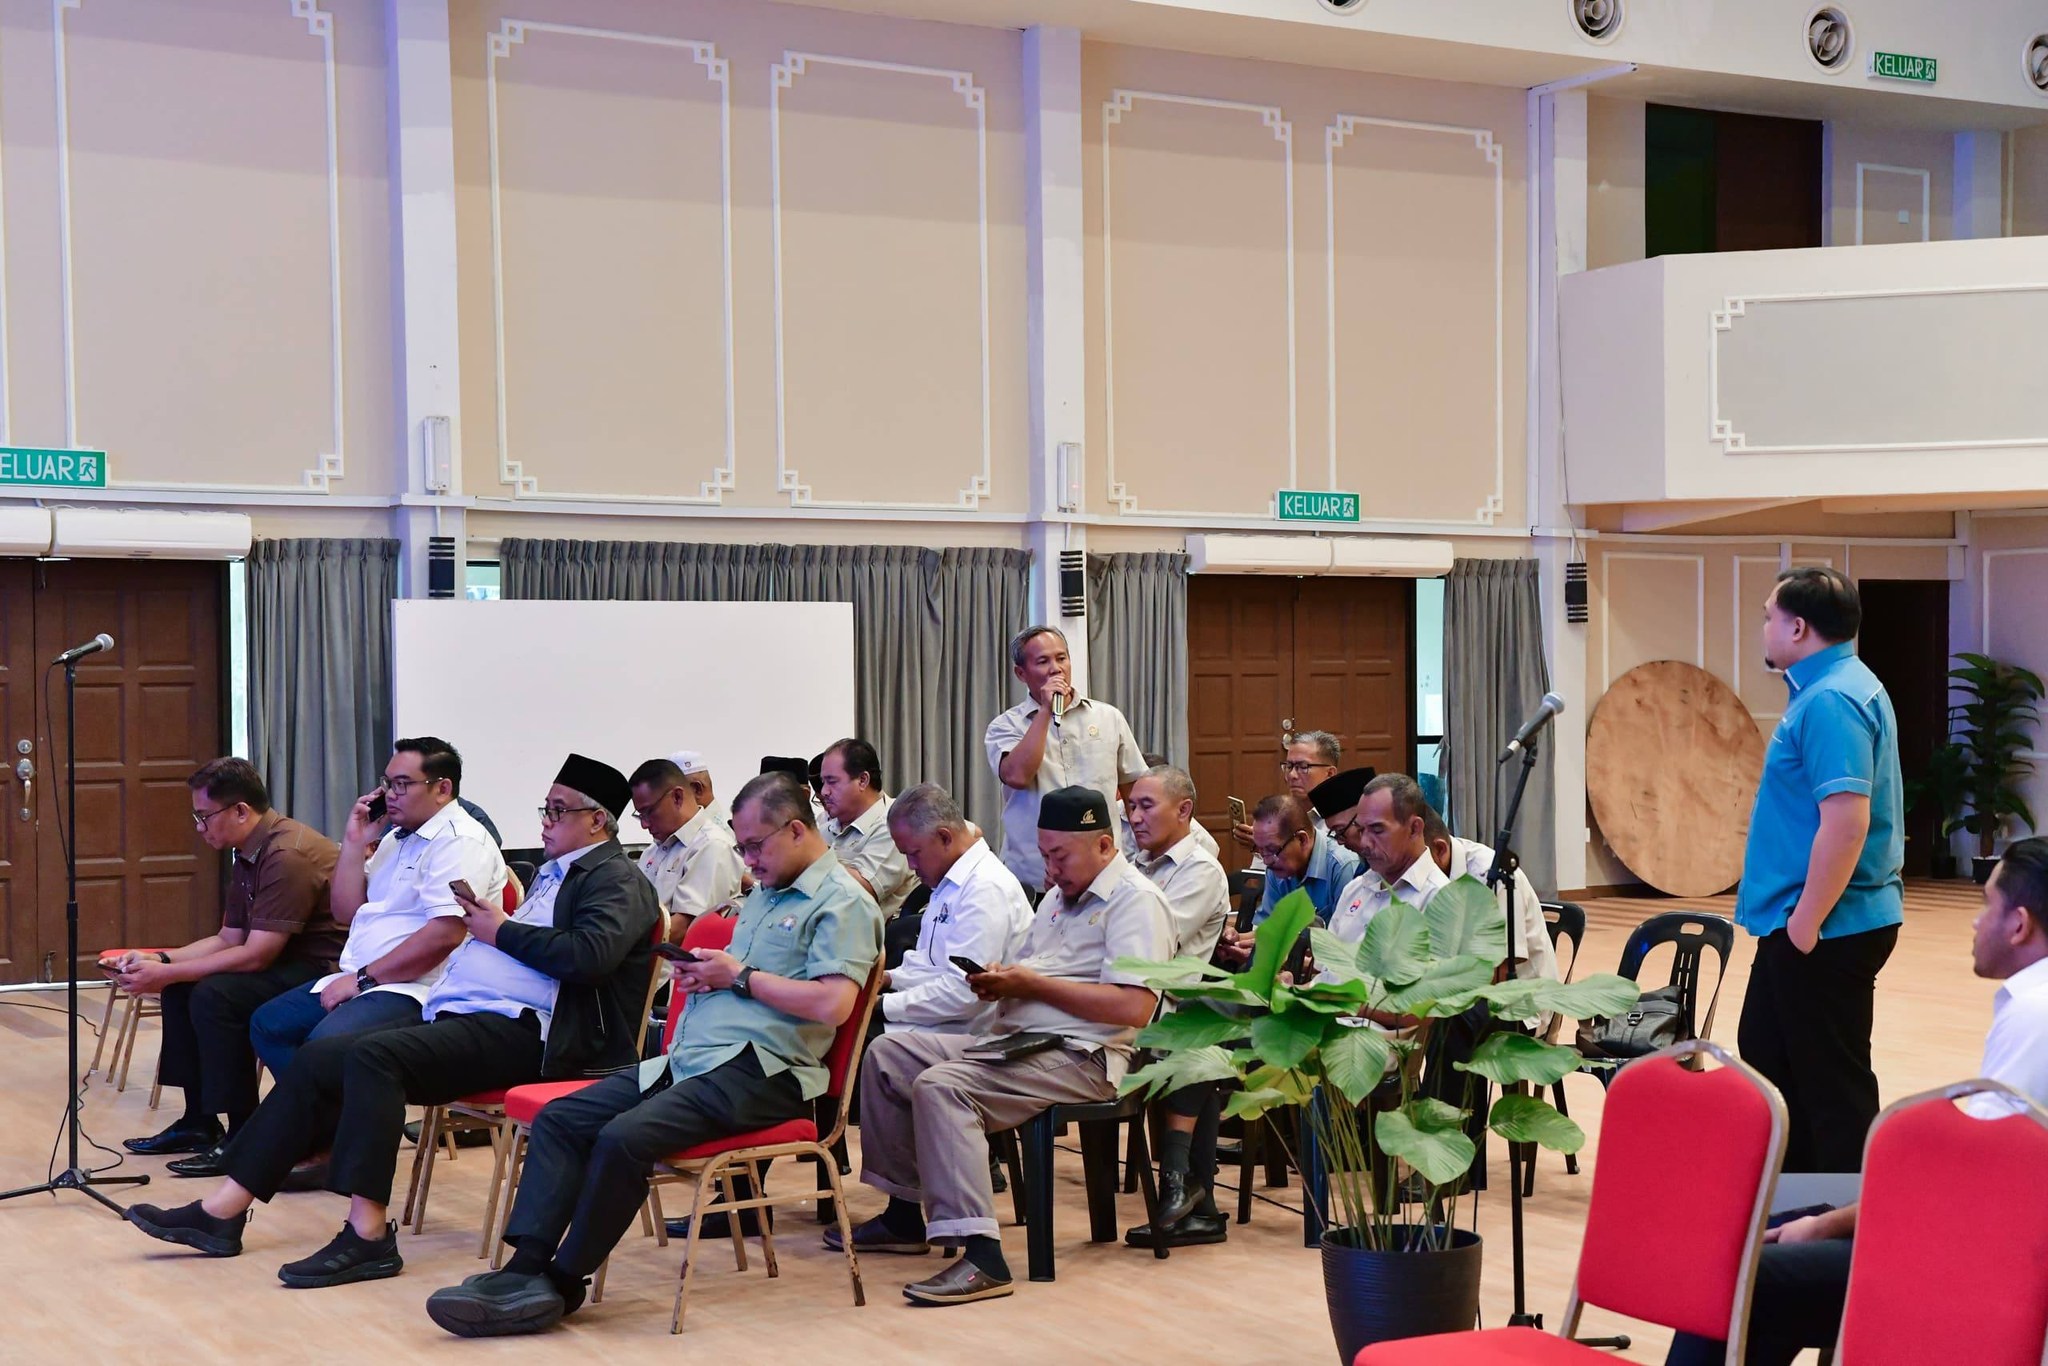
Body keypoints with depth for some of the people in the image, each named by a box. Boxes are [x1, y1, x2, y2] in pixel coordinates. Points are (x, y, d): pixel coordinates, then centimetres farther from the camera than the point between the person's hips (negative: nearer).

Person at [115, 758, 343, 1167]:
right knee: (180, 986, 8)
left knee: (216, 994, -25)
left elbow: (255, 955, -24)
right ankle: (199, 1122, 13)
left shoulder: (288, 855, -22)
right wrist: (158, 961, 1)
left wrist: (166, 974, -18)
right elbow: (228, 939, 14)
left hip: (329, 968, -11)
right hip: (291, 963, 11)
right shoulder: (249, 854, 10)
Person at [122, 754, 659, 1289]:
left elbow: (590, 954, -21)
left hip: (519, 1030, -10)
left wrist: (502, 932, -10)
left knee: (373, 1055, -29)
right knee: (318, 1059, -3)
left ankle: (368, 1235, -30)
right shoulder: (552, 873, 29)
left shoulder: (617, 880, -2)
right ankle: (224, 1211, -2)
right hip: (460, 1017, 10)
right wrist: (481, 921, 5)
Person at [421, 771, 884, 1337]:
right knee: (559, 1119, -6)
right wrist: (703, 975, 8)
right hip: (688, 1058, 10)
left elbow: (833, 1004, -19)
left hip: (756, 1070, -10)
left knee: (624, 1138, -28)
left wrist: (741, 977, -9)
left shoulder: (843, 903, -6)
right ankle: (525, 1267, -16)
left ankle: (561, 1284, -13)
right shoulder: (765, 895, 24)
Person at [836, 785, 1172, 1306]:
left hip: (1078, 1057, -10)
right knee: (886, 1055, 7)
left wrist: (1032, 984, -16)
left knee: (939, 1085, -30)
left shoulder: (1134, 900, -9)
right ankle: (905, 1215, 11)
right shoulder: (1061, 894, 22)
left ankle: (982, 1258, -35)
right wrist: (999, 980, -2)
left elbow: (1134, 1007, -22)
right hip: (1013, 1042, 11)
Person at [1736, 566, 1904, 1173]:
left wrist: (1807, 921, -23)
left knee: (1832, 1083, -1)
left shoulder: (1831, 700, -21)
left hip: (1824, 931, -11)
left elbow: (1846, 821, -29)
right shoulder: (1835, 687, 12)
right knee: (1766, 1055, 20)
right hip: (1803, 923, 11)